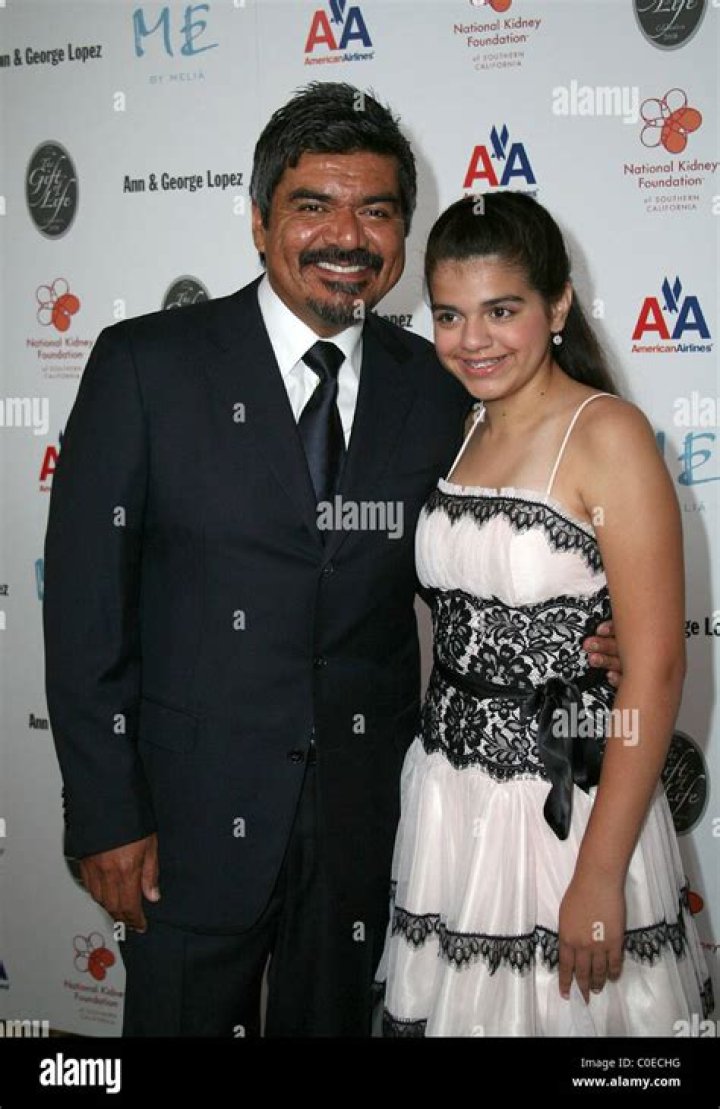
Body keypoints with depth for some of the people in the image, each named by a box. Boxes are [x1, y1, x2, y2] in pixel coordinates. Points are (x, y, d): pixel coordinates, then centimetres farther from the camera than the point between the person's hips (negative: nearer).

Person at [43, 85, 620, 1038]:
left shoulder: (435, 387, 1)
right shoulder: (147, 364, -8)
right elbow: (86, 602, -9)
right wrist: (106, 814, -10)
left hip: (364, 815, 3)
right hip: (194, 813, -2)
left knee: (334, 1020, 19)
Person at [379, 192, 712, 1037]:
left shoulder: (607, 435, -13)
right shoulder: (460, 434, 7)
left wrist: (599, 875, -17)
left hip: (569, 802, -6)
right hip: (447, 801, 6)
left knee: (568, 1008, 11)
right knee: (454, 1008, 19)